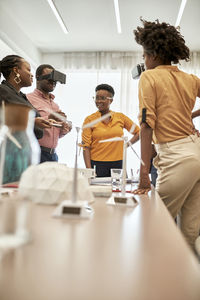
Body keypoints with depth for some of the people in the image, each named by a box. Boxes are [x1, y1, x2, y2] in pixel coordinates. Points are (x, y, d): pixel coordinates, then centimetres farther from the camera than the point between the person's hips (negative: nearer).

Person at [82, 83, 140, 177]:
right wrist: (89, 170, -11)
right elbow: (86, 146, -3)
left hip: (117, 164, 2)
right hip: (97, 164, -2)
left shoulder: (121, 117, 6)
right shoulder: (89, 119, 1)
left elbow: (138, 132, 17)